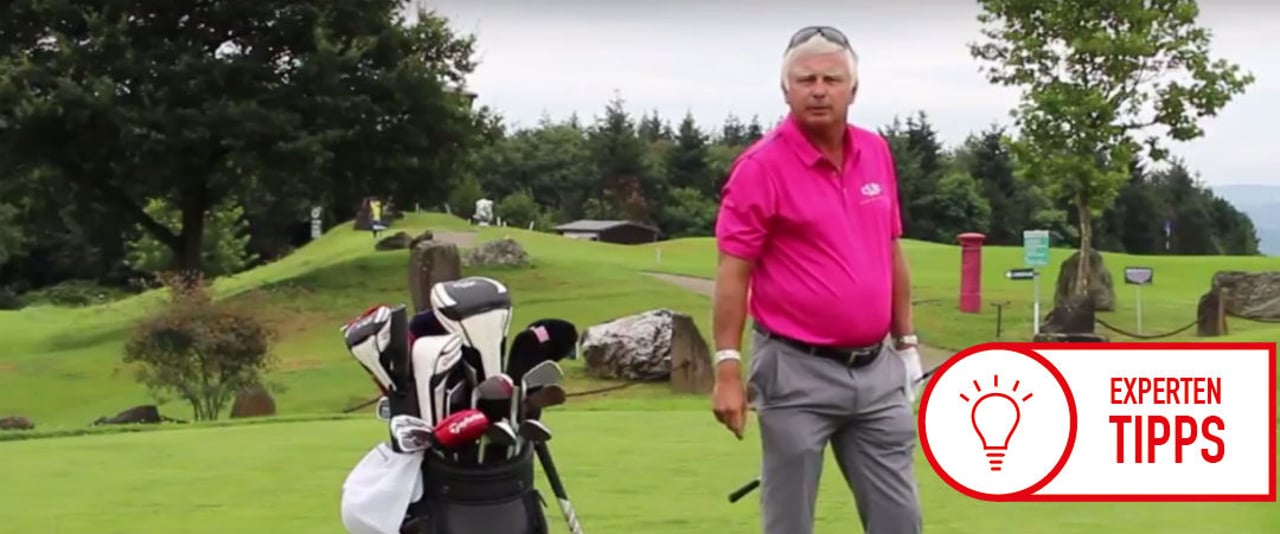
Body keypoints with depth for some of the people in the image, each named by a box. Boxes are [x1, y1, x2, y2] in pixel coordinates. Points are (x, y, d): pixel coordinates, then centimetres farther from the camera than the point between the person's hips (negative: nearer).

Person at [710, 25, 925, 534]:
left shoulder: (877, 153, 8)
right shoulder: (762, 166, -11)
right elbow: (733, 272, -12)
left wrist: (906, 342, 16)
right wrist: (727, 368, -16)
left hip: (876, 368, 6)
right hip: (798, 372, -6)